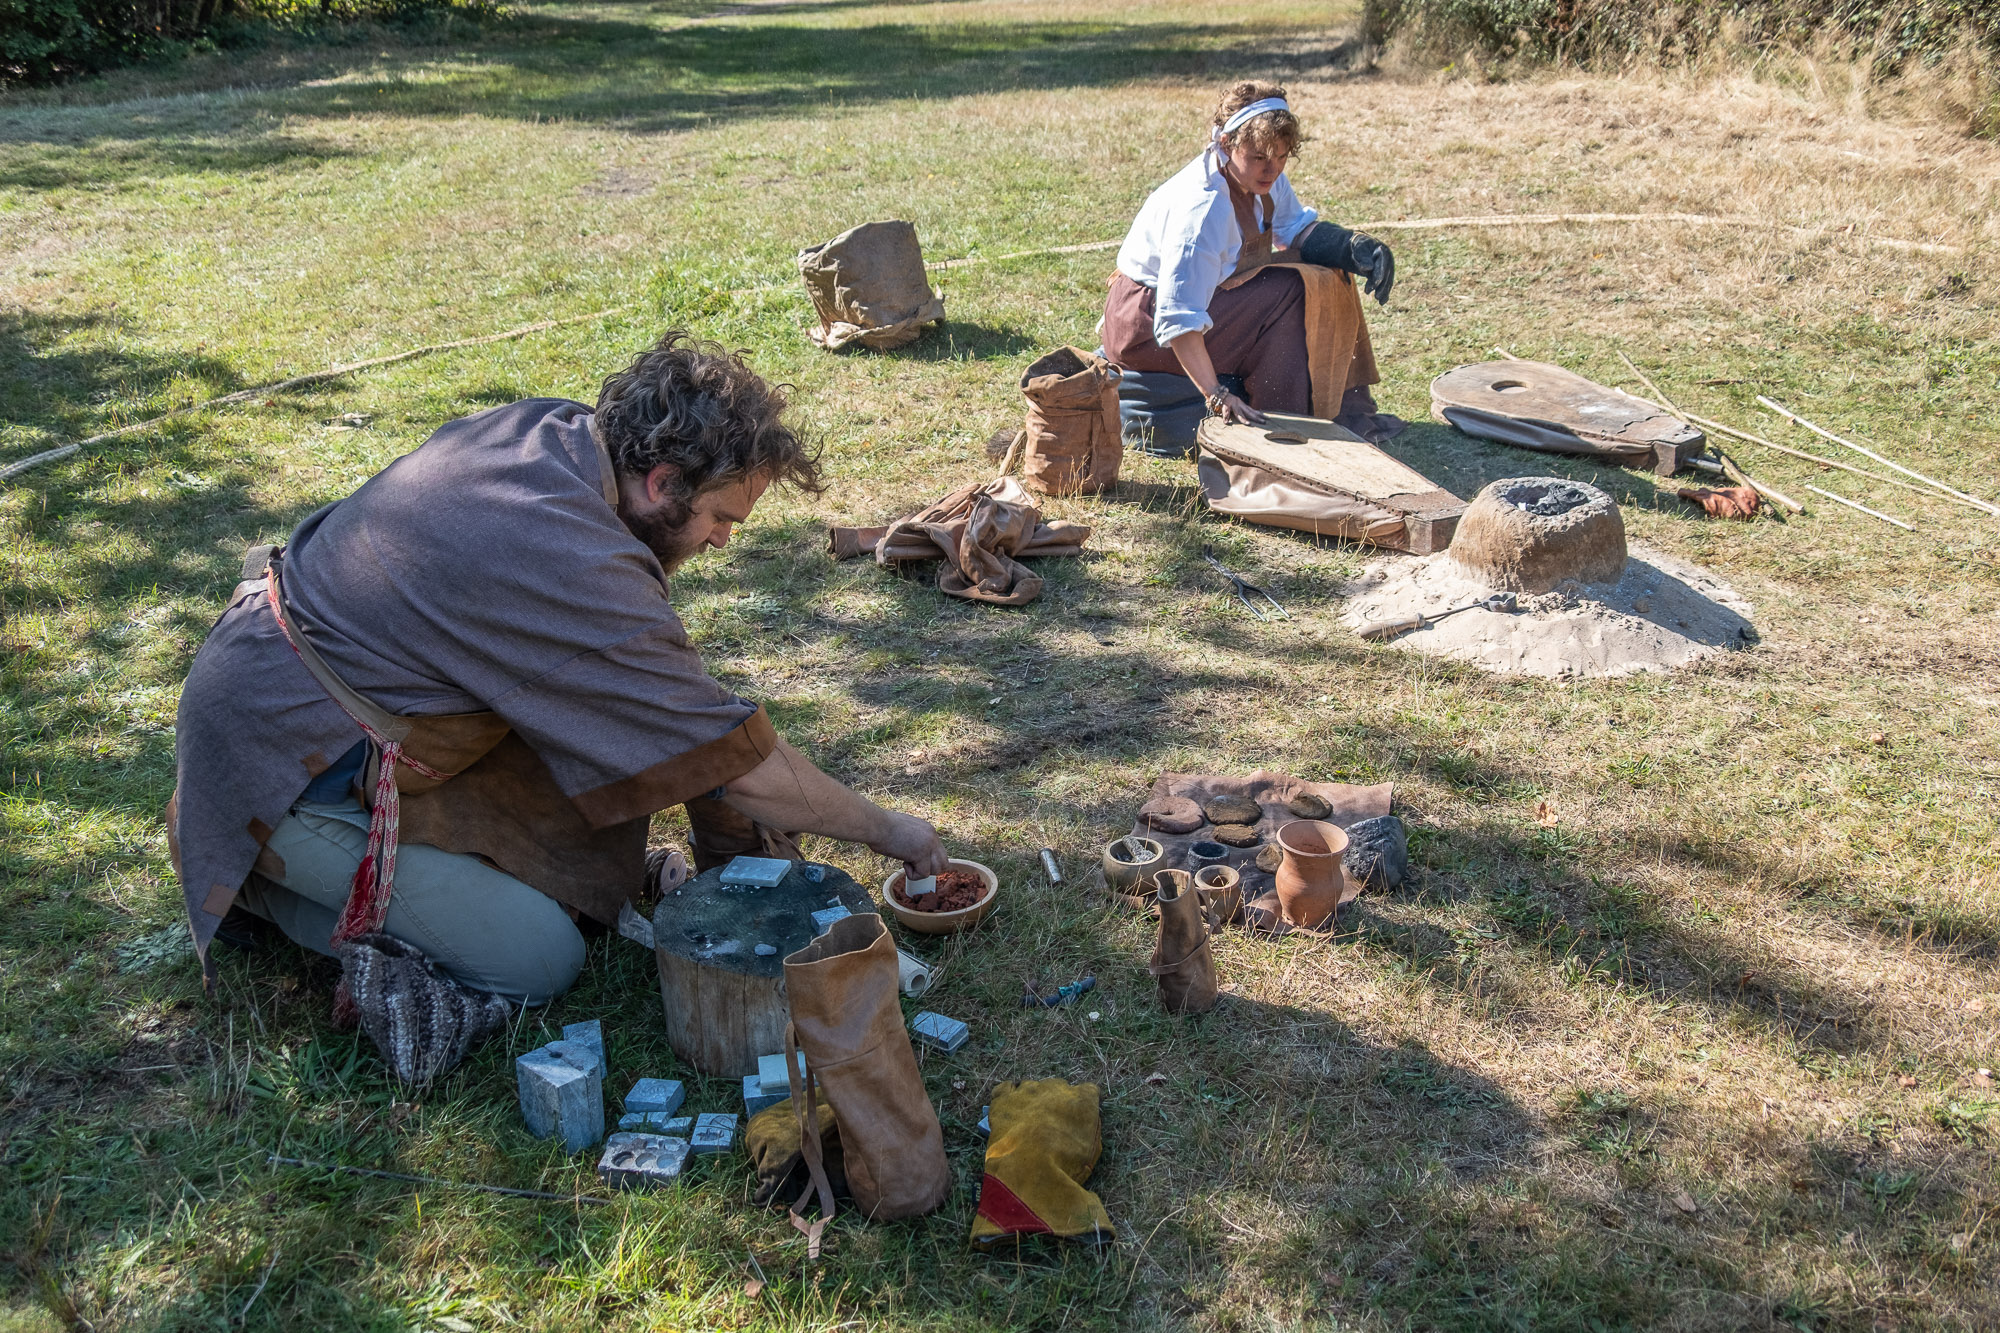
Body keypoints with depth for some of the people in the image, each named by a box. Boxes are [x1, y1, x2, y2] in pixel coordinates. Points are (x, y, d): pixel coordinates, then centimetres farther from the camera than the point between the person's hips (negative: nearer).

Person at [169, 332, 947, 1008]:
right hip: (287, 768, -9)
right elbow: (733, 759, -22)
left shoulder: (547, 428, -4)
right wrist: (884, 830, -8)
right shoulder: (575, 570, -30)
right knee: (539, 964, -6)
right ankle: (266, 878, 4)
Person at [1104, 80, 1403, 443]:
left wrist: (1355, 247, -14)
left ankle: (1346, 406, 6)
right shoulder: (1204, 207, -32)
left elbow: (1297, 230, 7)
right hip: (1144, 327, -10)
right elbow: (1178, 317, -38)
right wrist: (1215, 395, -44)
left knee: (1327, 275, 2)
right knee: (1290, 291, -22)